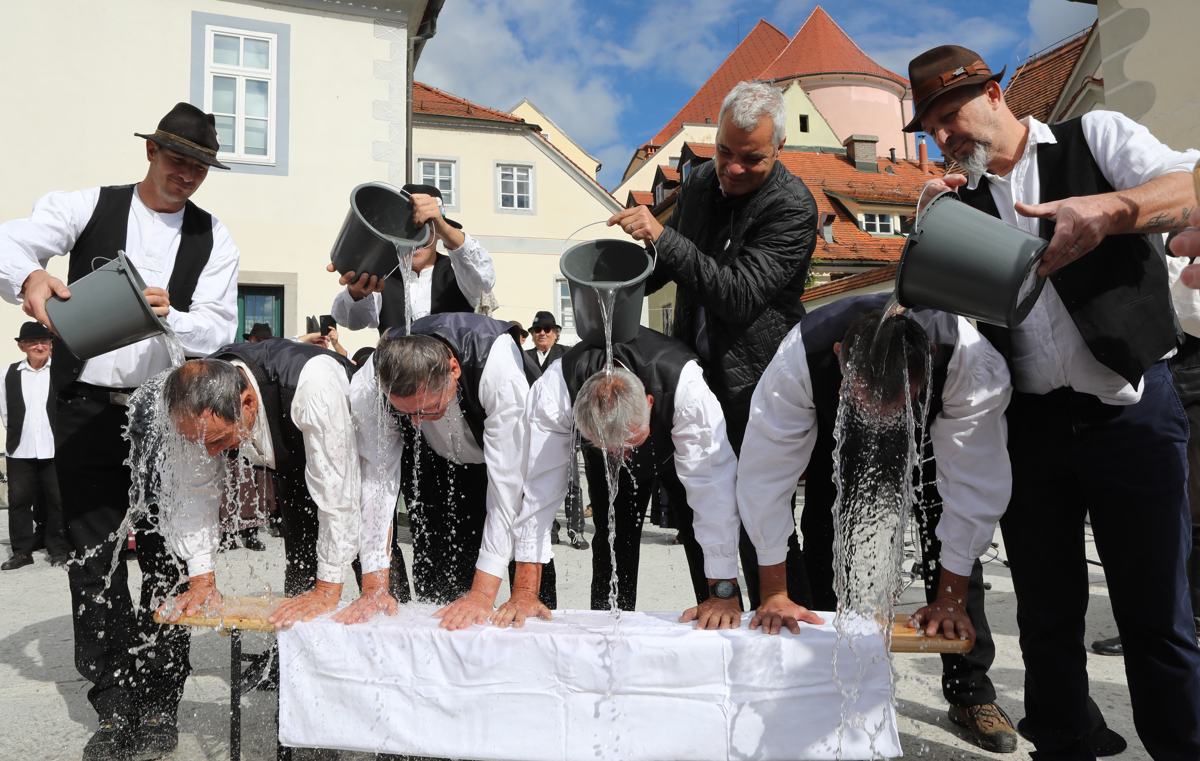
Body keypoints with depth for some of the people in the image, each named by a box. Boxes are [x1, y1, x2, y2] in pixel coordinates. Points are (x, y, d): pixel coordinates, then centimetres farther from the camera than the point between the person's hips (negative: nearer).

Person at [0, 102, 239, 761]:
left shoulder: (213, 239, 7)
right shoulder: (88, 208, 6)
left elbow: (217, 329, -1)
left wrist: (167, 313, -21)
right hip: (87, 409, 0)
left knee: (167, 557, 2)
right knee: (94, 558, 3)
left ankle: (159, 707, 15)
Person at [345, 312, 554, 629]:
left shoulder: (499, 365, -42)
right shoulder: (369, 385, -31)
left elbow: (508, 481, -39)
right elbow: (377, 479, -25)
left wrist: (482, 594, -40)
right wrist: (374, 588, -27)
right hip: (441, 464, 3)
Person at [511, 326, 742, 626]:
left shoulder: (686, 384, -46)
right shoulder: (552, 390, -41)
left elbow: (713, 486, -43)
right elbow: (539, 485, -37)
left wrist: (725, 592, -42)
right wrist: (524, 594, -36)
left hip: (676, 449, -1)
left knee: (703, 537, -8)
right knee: (612, 542, -5)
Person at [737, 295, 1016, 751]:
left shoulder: (973, 362, -41)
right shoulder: (798, 359, -42)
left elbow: (975, 484, -33)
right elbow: (765, 474, -34)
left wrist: (951, 600, -25)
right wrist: (774, 594, -28)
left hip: (935, 432, 0)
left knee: (956, 536, -6)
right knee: (826, 548, -9)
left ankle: (970, 691, 13)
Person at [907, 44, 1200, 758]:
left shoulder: (1096, 136, 4)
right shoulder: (965, 203, 12)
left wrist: (1111, 209, -30)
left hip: (1132, 409, -3)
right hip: (1031, 425, 3)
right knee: (1047, 615, 11)